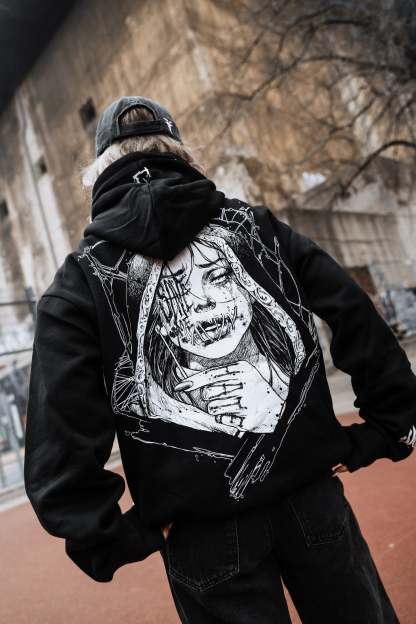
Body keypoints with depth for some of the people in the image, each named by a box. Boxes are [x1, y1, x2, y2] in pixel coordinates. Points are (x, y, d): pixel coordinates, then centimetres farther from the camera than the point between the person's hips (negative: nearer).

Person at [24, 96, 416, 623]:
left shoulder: (81, 279, -5)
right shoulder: (253, 225, 1)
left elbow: (60, 435, -11)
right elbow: (357, 317, -2)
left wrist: (109, 538, 0)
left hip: (204, 532, -1)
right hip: (311, 491, 2)